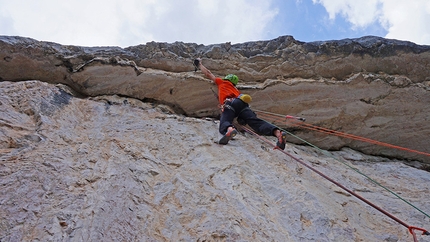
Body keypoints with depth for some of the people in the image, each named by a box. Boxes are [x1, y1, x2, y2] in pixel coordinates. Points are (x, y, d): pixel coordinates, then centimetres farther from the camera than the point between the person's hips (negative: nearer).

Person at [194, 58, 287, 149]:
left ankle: (229, 129, -62)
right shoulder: (236, 89, 43)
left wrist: (199, 64, 56)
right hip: (243, 104, 4)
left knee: (224, 123, -24)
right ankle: (278, 133, -38)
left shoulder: (222, 82, 34)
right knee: (256, 122, -15)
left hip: (230, 103, -4)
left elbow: (208, 74, 41)